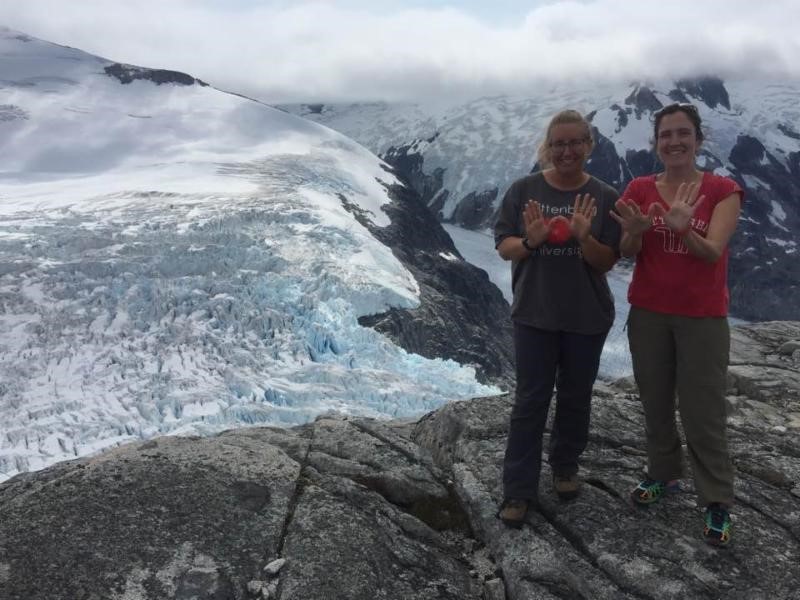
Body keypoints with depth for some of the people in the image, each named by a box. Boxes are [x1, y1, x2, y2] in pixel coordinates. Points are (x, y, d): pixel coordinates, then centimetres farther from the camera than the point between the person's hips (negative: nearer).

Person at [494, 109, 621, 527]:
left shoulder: (605, 197, -6)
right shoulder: (523, 190, -5)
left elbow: (607, 262, -7)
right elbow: (503, 246, -4)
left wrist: (584, 237, -28)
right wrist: (529, 241, -26)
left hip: (587, 318, 1)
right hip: (535, 314, -1)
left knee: (575, 398, 15)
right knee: (530, 401, 2)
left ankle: (566, 467, 38)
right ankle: (518, 491, 11)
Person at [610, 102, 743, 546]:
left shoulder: (723, 190, -6)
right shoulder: (639, 189, 0)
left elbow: (712, 253, -18)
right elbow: (626, 253, -6)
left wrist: (683, 228, -38)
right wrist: (635, 231, -29)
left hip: (702, 318, -2)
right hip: (647, 313, 3)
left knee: (703, 412, 2)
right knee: (655, 402, 14)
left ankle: (717, 501, 16)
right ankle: (664, 473, 33)